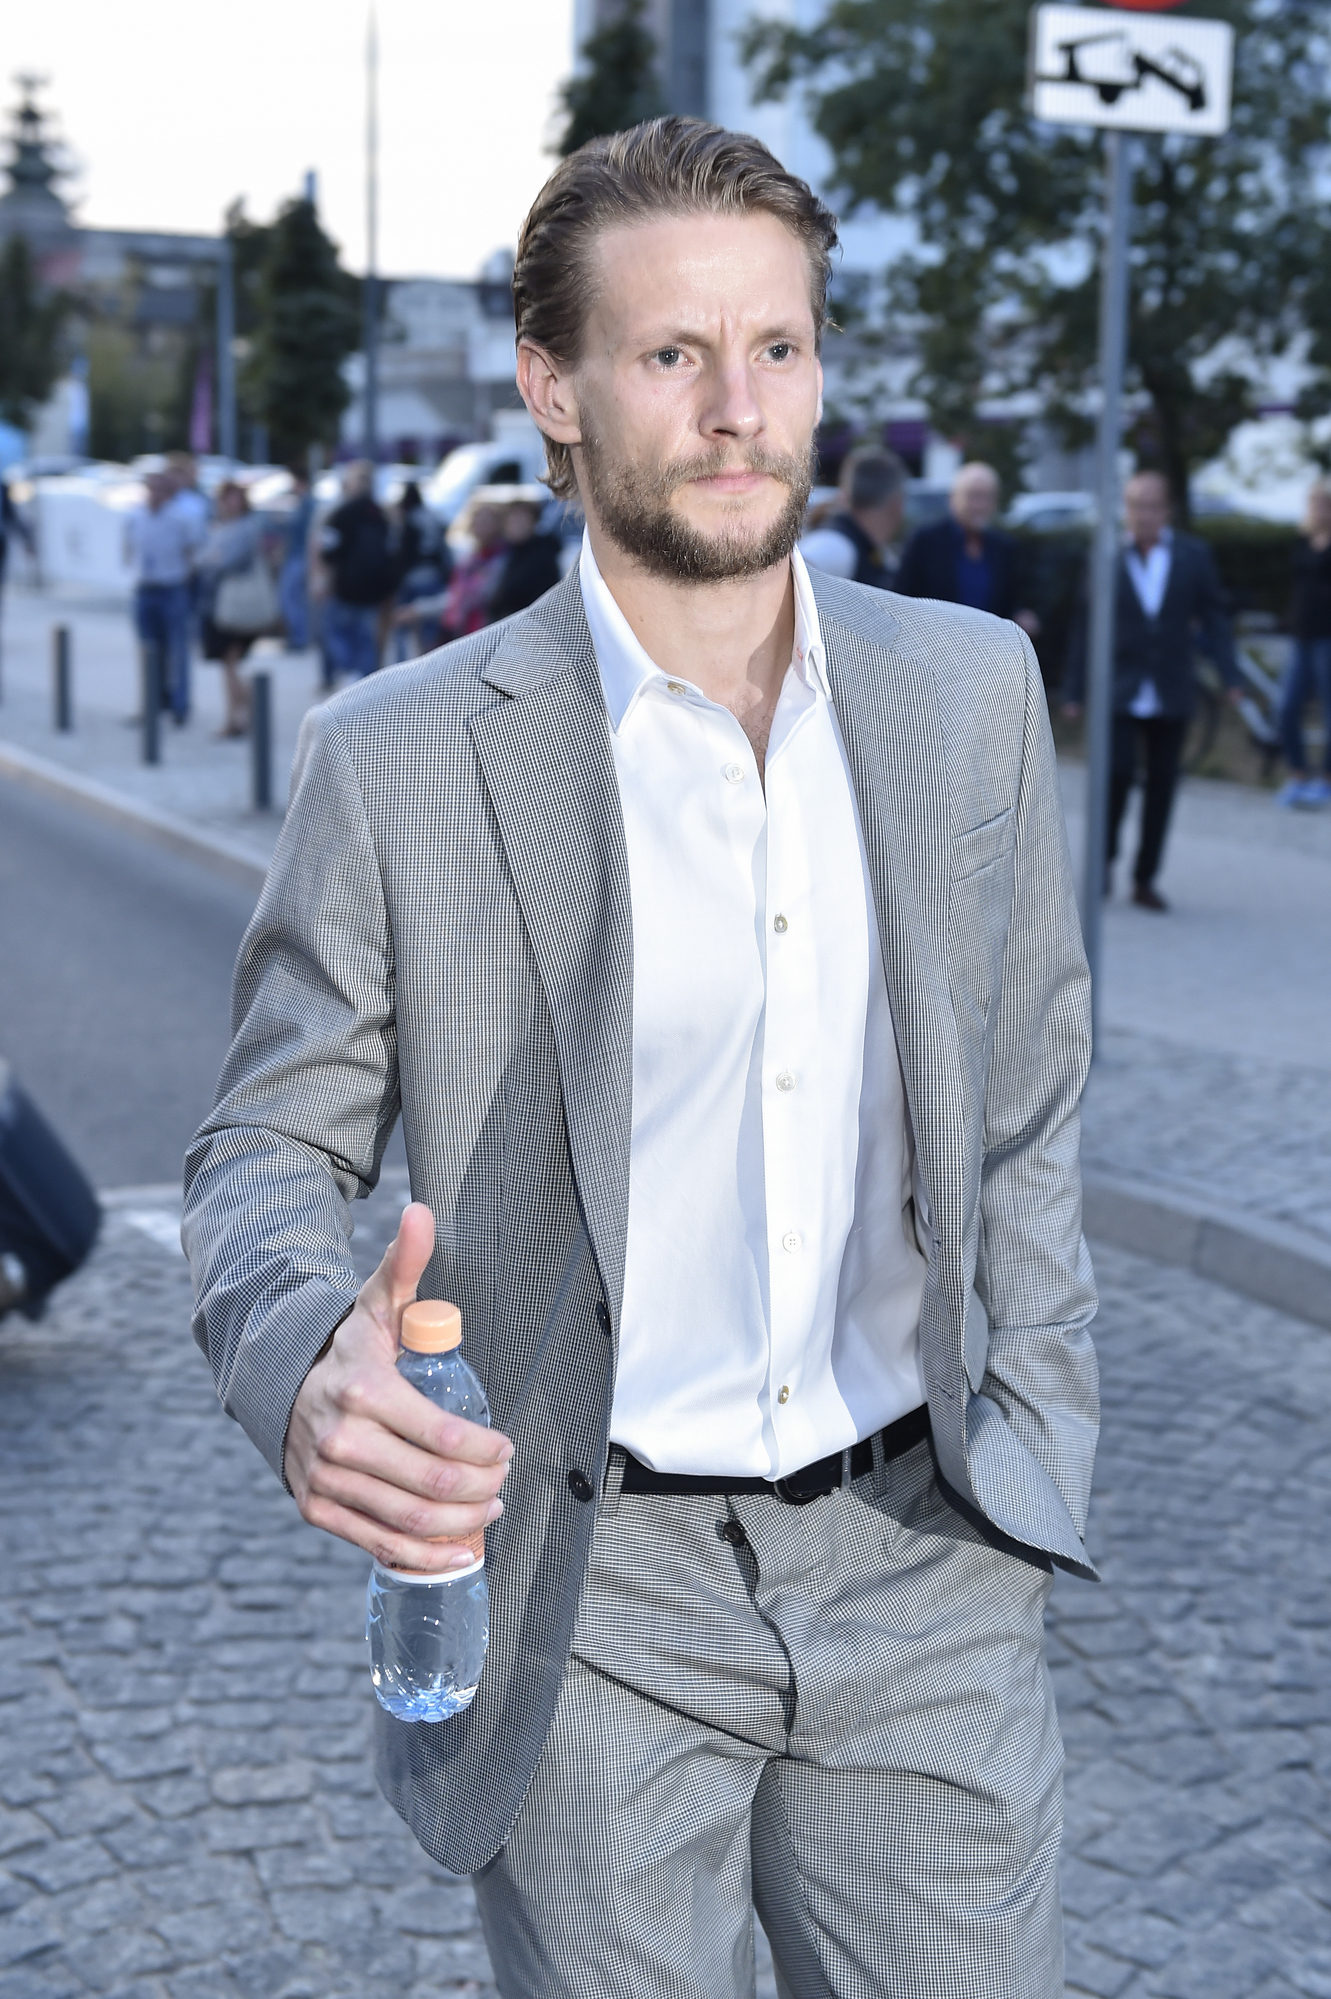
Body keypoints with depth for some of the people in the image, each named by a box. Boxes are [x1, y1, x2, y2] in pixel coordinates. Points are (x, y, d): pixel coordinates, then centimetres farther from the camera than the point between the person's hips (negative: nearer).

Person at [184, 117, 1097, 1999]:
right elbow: (267, 1149, -3)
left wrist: (1033, 1427, 7)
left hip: (922, 1561, 3)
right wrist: (308, 1363, -25)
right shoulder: (401, 757, -9)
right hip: (589, 1594, -2)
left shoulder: (971, 686, 1)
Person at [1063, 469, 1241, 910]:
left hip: (1171, 693, 2)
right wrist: (1072, 691, 1)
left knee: (1161, 786, 4)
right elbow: (1083, 626, 2)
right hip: (1120, 691, -2)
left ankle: (1145, 879, 14)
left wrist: (1230, 676, -7)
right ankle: (1105, 856, 11)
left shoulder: (1194, 555, 3)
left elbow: (1212, 618, 4)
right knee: (1116, 772, -14)